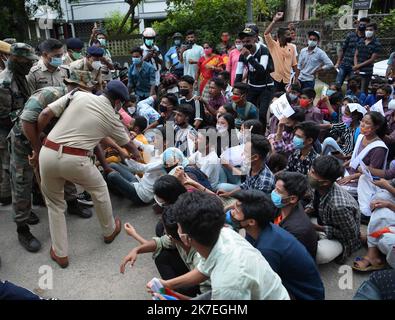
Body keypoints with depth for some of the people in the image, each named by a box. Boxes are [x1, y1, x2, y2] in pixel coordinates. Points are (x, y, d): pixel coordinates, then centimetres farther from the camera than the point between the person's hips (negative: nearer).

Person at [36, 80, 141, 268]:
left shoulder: (78, 95, 9)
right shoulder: (111, 117, 8)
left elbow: (45, 114, 2)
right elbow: (127, 144, 25)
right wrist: (136, 154, 47)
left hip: (48, 153, 3)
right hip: (74, 160, -2)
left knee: (54, 202, 22)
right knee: (99, 189, 26)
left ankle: (60, 254, 27)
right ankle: (109, 231, 44)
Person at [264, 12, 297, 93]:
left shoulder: (291, 47, 8)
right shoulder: (273, 45, -4)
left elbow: (294, 64, 10)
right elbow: (266, 34, -20)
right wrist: (275, 20, -25)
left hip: (287, 79, 4)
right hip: (275, 78, -4)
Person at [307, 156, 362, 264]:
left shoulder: (339, 206, -39)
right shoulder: (320, 188, -17)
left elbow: (351, 234, -23)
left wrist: (320, 228, -26)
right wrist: (308, 209, -11)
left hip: (341, 239, -6)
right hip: (323, 223, 7)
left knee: (320, 255, -35)